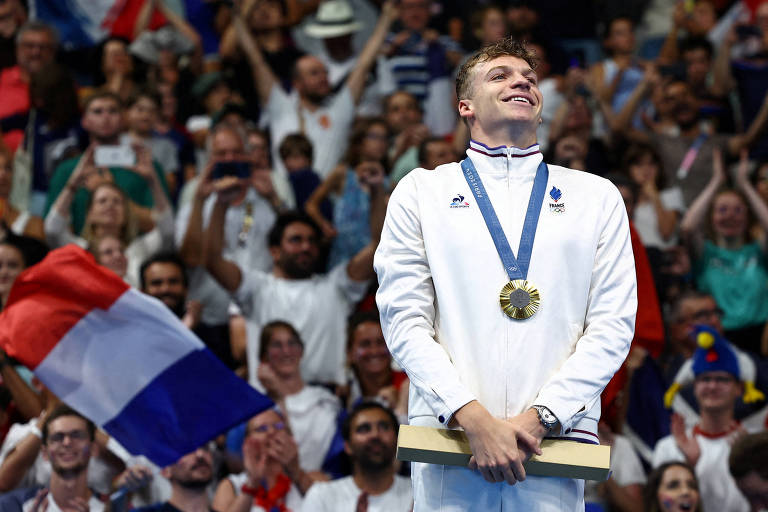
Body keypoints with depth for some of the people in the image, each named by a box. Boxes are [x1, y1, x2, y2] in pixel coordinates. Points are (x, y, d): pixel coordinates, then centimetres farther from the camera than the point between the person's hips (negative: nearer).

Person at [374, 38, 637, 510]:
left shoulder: (597, 197, 13)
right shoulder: (420, 192, 11)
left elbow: (613, 326, 4)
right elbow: (404, 322, 2)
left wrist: (540, 417, -9)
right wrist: (473, 418, -12)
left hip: (555, 435, 1)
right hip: (449, 434, -1)